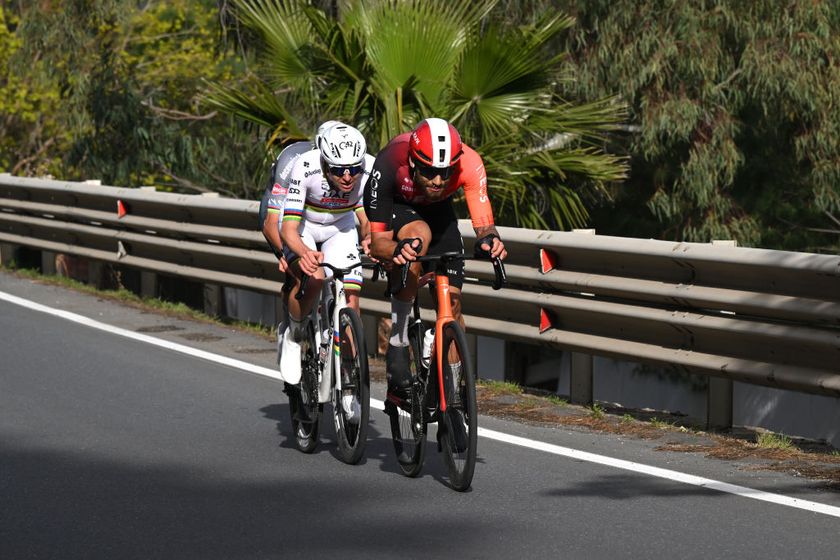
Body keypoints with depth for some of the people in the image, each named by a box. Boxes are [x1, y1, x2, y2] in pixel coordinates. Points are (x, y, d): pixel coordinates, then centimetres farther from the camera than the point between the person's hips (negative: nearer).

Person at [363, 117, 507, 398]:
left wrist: (490, 238, -57)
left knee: (451, 300, -8)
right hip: (395, 206, -3)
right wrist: (396, 250, -56)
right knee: (419, 234, -37)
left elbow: (483, 224, -34)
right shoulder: (390, 164, -39)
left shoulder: (469, 163, -34)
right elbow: (375, 240, -34)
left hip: (437, 209, 3)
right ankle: (397, 344, -28)